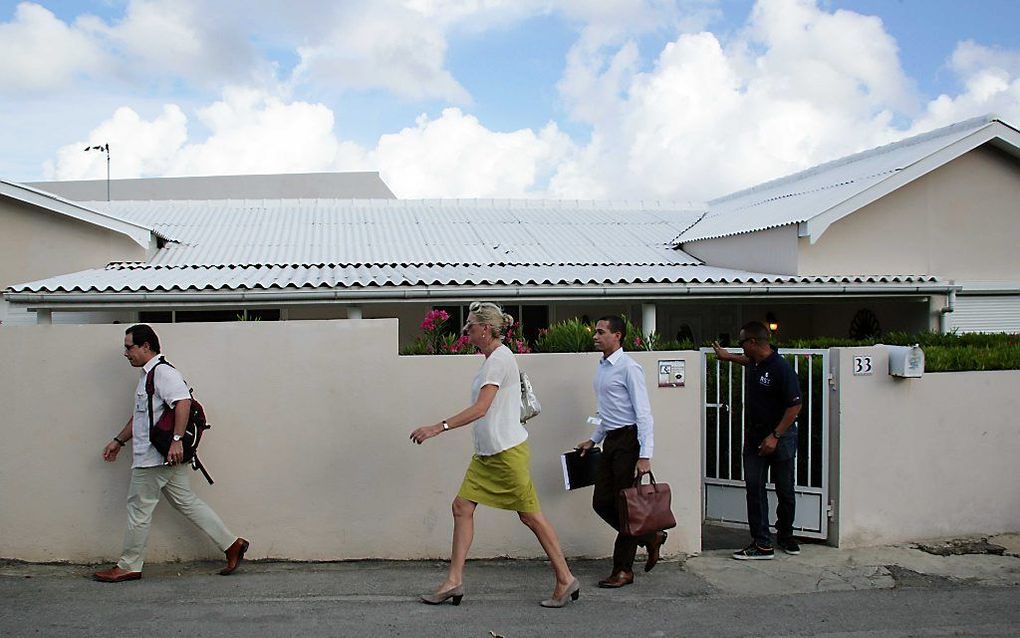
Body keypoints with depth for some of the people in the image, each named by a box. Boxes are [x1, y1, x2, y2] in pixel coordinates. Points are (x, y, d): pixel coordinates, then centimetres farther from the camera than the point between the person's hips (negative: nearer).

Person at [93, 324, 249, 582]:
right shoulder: (149, 375, 20)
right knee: (186, 502, 10)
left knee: (139, 509, 1)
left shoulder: (162, 372, -14)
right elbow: (140, 416, 29)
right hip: (160, 457, 10)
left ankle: (128, 567, 14)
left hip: (156, 457, -10)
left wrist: (176, 440, -32)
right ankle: (231, 544, 10)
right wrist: (118, 441, 29)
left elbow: (183, 402, -28)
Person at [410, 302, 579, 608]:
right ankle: (454, 582, 9)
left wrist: (437, 428, -26)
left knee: (529, 514, -1)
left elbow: (480, 409, -25)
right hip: (487, 451, 10)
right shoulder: (494, 359, 13)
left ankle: (566, 580, 11)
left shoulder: (499, 358, -17)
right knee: (462, 507, 5)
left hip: (507, 450, -10)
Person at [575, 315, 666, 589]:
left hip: (629, 440, -9)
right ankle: (649, 538, 26)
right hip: (611, 441, 9)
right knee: (601, 502, 8)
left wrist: (645, 455, -22)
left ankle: (623, 570, 10)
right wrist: (594, 440, 23)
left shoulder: (629, 368, -14)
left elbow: (643, 412, -18)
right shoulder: (601, 367, 13)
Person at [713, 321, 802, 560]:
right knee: (754, 487, -2)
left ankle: (785, 536, 27)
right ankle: (762, 544, 0)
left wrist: (775, 436, -20)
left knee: (785, 490, 8)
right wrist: (727, 356, 36)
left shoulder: (781, 368, -21)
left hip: (781, 435, -7)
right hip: (755, 433, 7)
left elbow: (795, 406, -19)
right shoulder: (754, 363, 2)